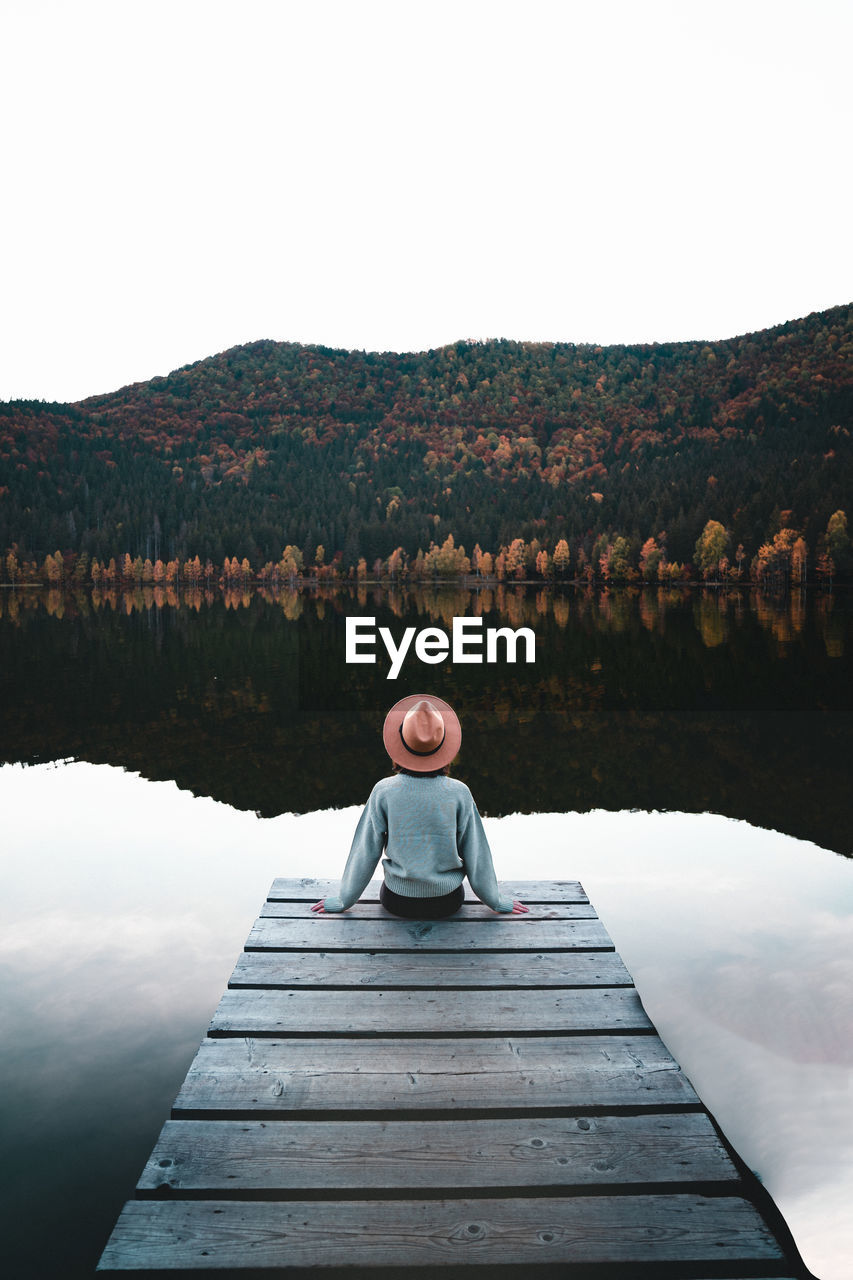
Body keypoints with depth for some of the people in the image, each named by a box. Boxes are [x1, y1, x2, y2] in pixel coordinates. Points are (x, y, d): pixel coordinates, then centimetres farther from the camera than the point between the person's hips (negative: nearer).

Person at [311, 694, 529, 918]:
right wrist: (496, 902, 10)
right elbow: (476, 855, -7)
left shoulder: (384, 792, -17)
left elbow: (365, 853, -7)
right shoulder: (459, 793, -17)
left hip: (398, 902, 0)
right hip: (447, 903, 0)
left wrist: (343, 900, 9)